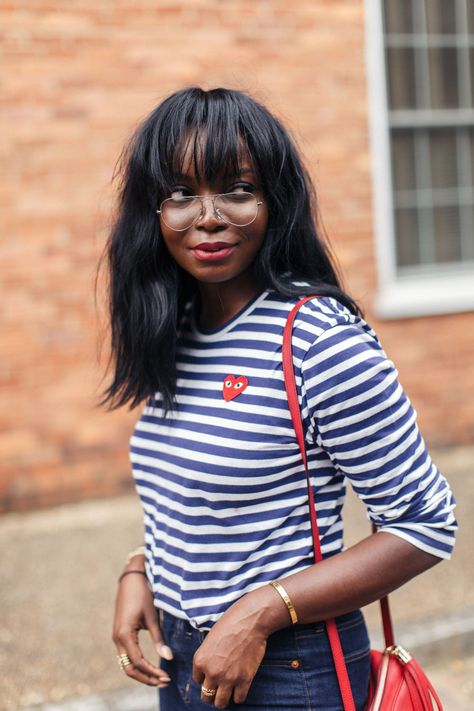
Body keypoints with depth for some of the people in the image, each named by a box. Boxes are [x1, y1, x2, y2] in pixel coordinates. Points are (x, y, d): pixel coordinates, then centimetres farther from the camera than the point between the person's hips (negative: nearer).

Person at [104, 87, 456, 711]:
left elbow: (426, 526, -18)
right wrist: (140, 570, -3)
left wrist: (260, 612, -21)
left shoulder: (322, 341, -20)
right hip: (180, 661, 7)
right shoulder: (173, 335, 1)